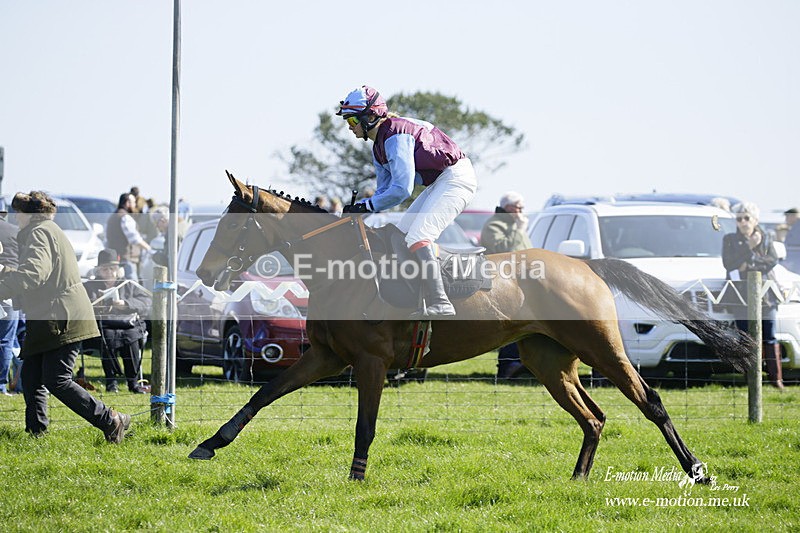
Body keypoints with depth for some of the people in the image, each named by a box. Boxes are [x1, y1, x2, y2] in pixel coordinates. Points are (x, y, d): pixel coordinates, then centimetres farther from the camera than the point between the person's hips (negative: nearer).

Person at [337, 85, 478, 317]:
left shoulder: (395, 136, -22)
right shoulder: (378, 146, 11)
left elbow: (402, 189, -27)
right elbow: (384, 190, 16)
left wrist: (366, 206, -20)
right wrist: (356, 207, -1)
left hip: (456, 177, -11)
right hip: (439, 182, 11)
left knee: (417, 237, -22)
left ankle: (439, 306, -29)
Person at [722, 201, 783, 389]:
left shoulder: (766, 238, 13)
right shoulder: (730, 240, 10)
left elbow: (773, 261, -2)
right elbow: (729, 264, -4)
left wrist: (749, 264, -11)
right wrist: (749, 247, -8)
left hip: (765, 294, 1)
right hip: (741, 295, -1)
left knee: (769, 337, -3)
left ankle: (776, 378, -1)